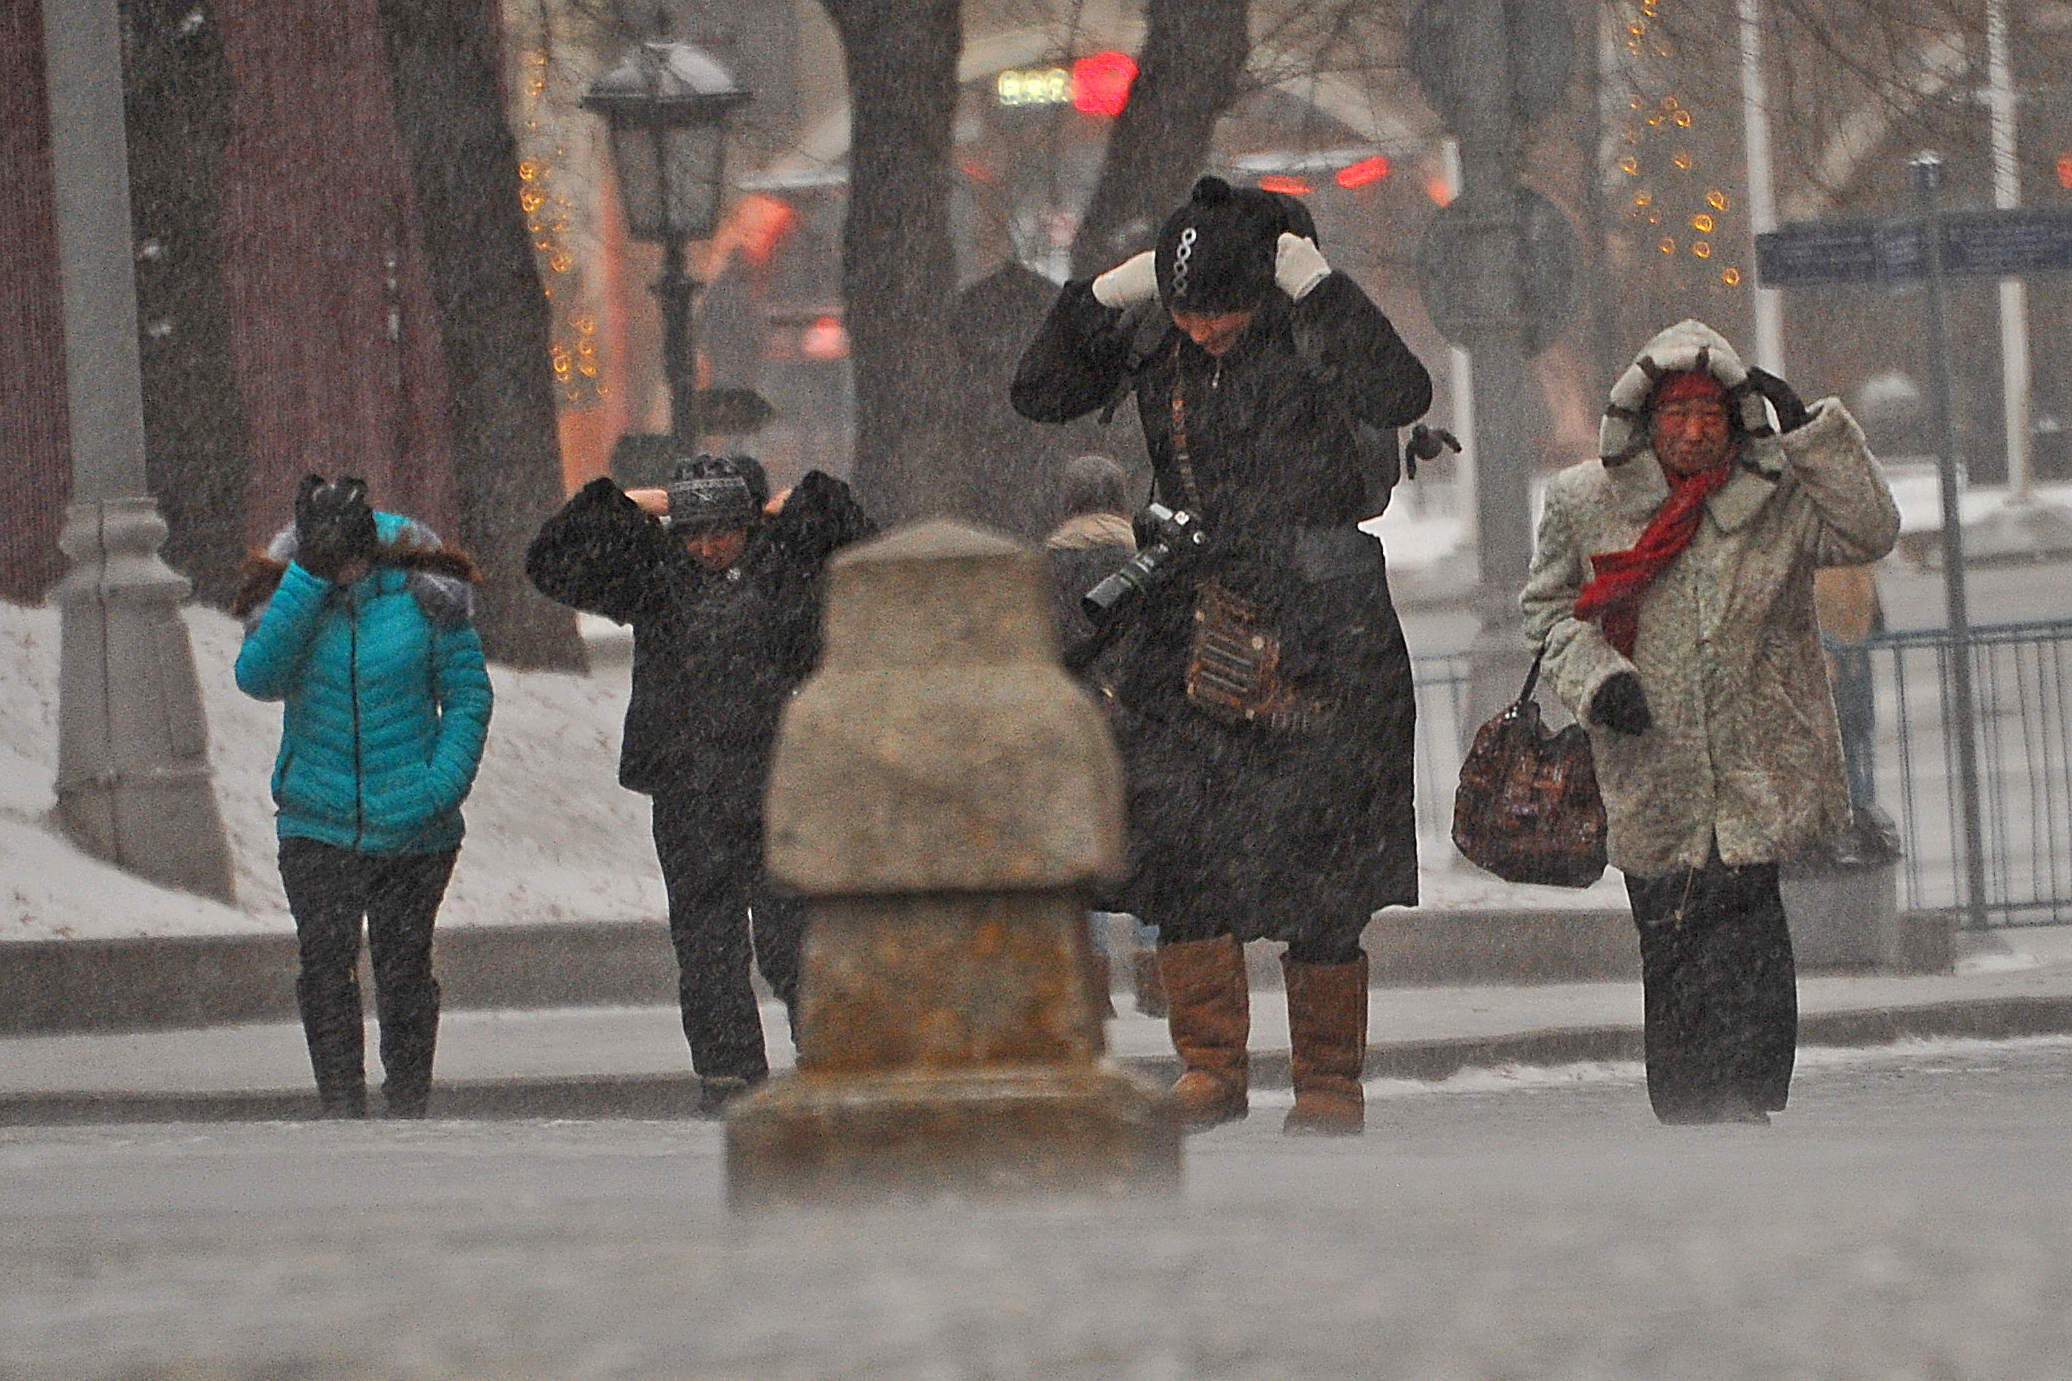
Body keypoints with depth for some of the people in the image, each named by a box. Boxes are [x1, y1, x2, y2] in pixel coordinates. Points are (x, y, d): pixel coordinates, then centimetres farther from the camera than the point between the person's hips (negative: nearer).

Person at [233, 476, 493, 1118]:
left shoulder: (421, 594, -4)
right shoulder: (288, 599, -1)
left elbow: (468, 696, 3)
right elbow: (257, 675, -20)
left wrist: (443, 784, -11)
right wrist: (309, 581, -25)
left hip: (411, 825, 0)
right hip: (318, 822, 1)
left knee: (403, 966, 7)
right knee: (325, 963, -11)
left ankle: (408, 1106, 20)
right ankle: (342, 1108, -9)